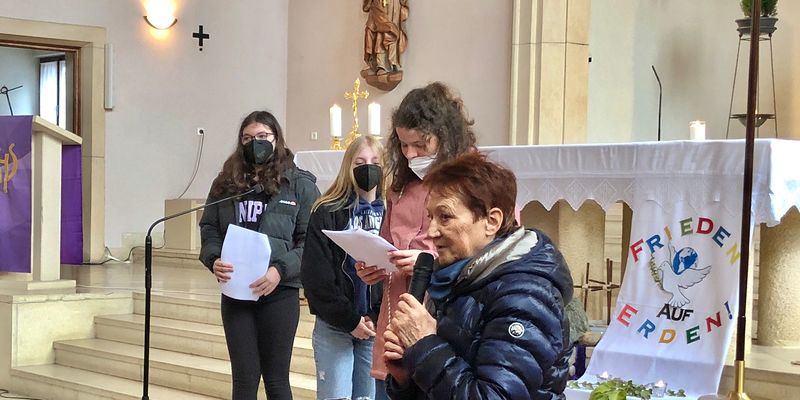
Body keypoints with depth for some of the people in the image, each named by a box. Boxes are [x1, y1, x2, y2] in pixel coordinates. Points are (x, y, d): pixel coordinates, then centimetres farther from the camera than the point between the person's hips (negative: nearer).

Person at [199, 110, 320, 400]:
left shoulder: (300, 184, 0)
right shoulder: (226, 183, 10)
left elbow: (311, 241, -5)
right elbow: (209, 231, 11)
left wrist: (281, 270, -19)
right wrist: (214, 260, -10)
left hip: (280, 293, -3)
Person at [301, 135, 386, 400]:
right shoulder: (327, 213, 0)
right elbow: (316, 276, -6)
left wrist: (377, 319, -10)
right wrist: (350, 320, -9)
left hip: (377, 327, 2)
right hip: (334, 326, -1)